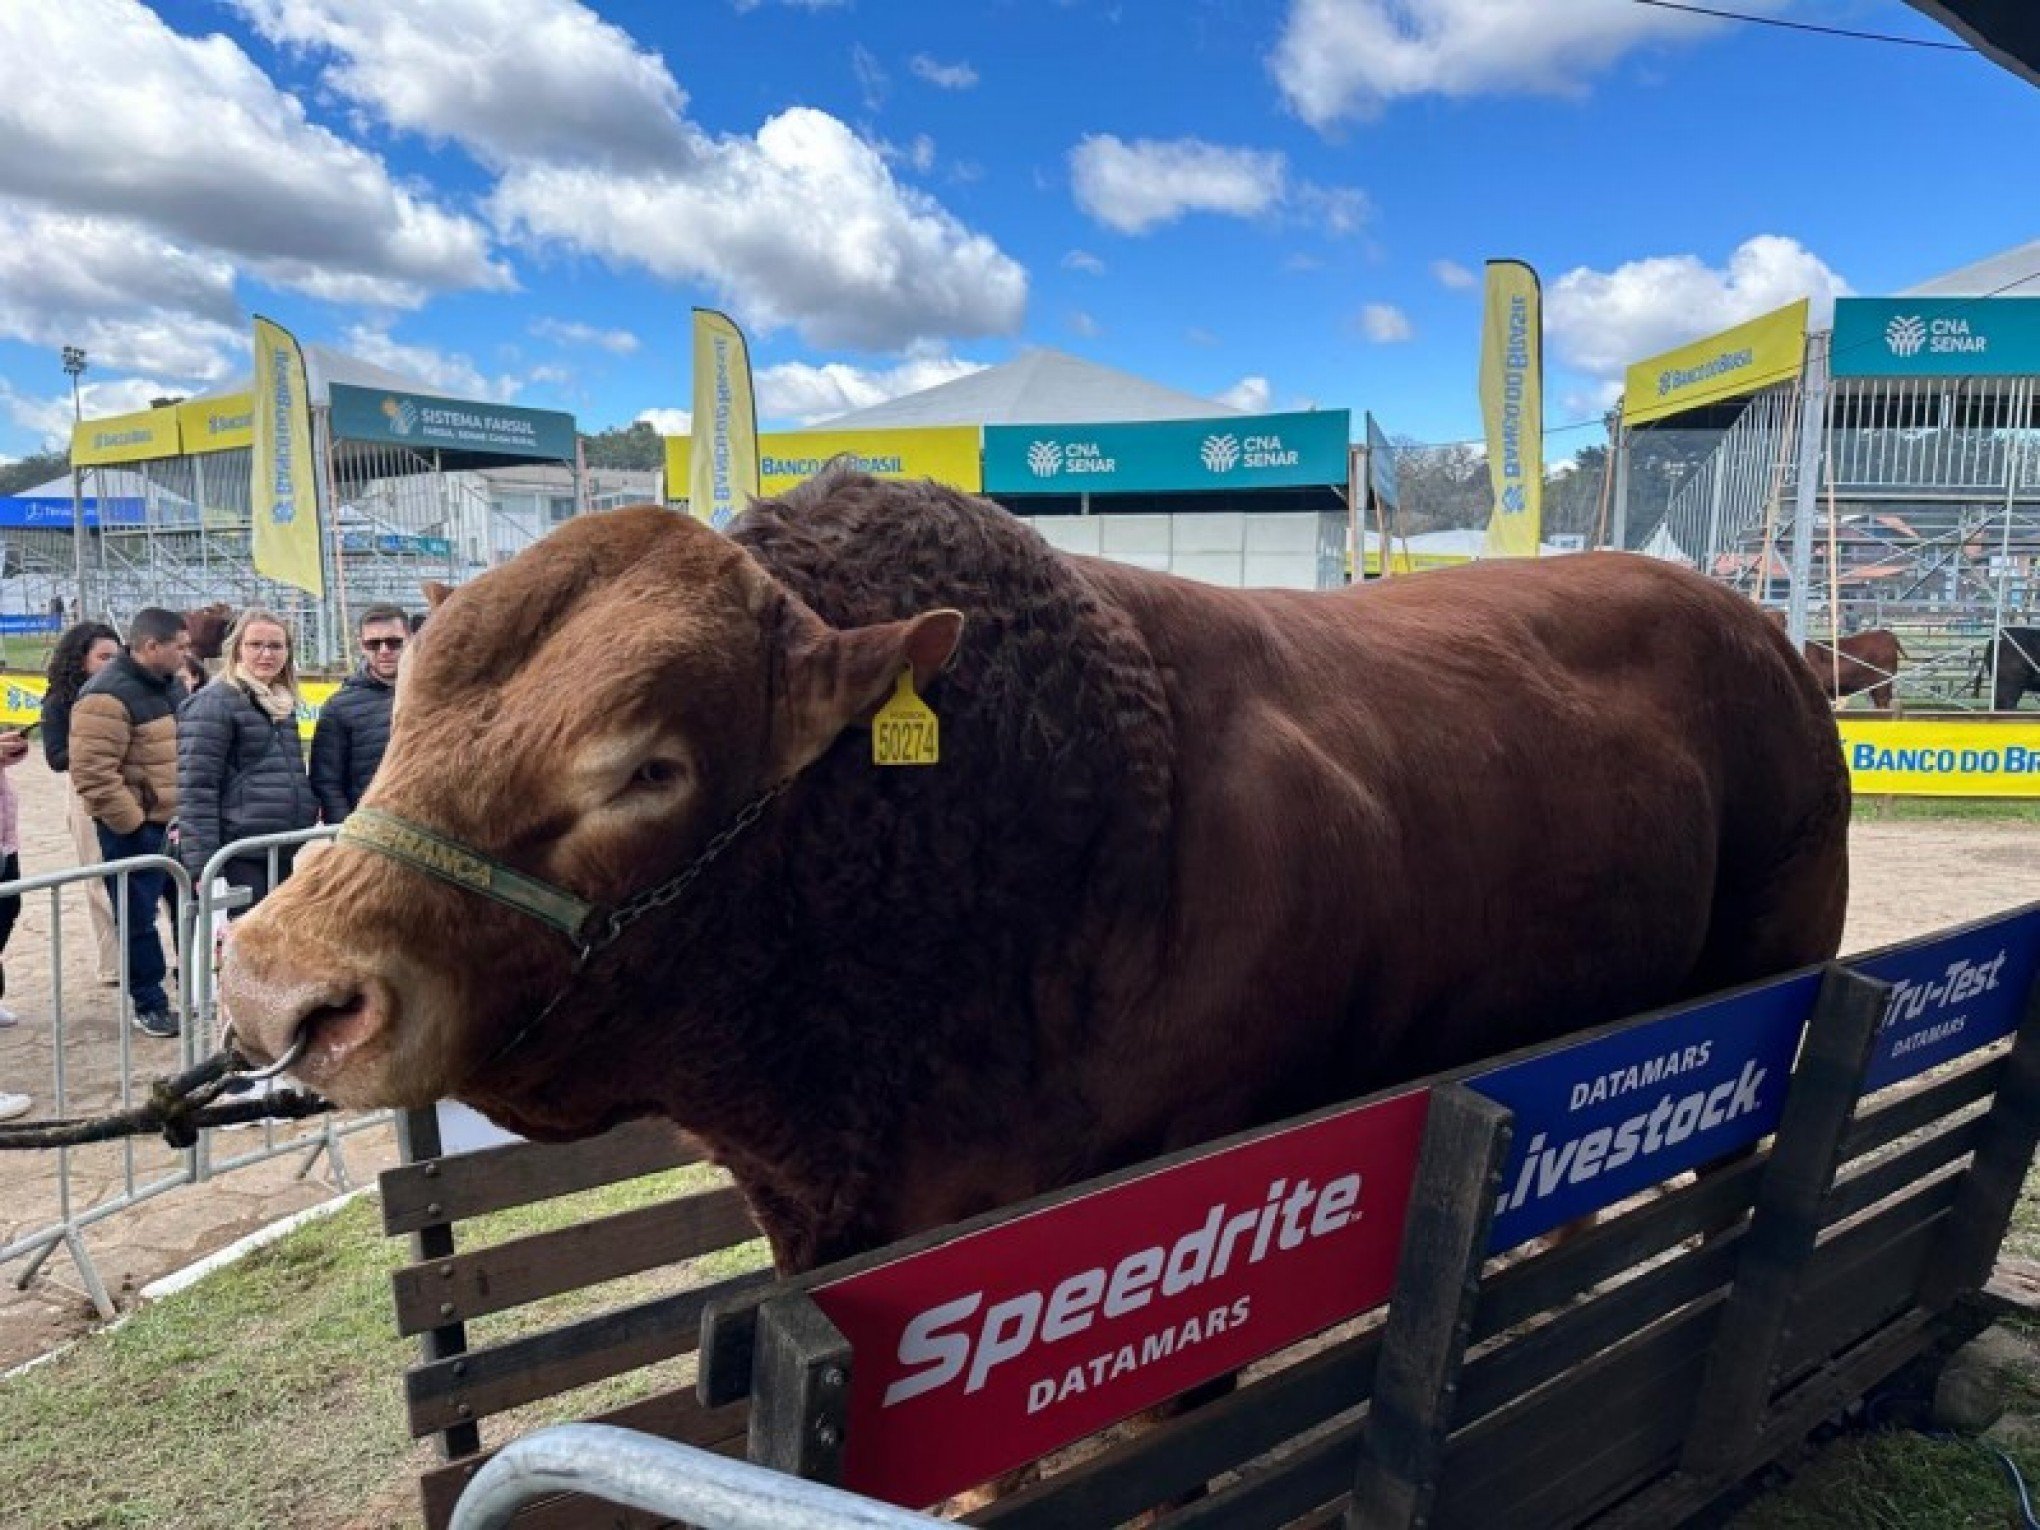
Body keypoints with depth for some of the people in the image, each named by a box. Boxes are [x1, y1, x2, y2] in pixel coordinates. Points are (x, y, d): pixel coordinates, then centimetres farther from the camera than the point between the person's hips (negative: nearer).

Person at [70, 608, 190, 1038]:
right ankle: (149, 1005, 17)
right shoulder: (108, 696, -18)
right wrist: (132, 824, -19)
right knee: (139, 918, 5)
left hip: (179, 821, 8)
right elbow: (91, 773, -22)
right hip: (135, 828, -8)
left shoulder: (171, 684, 9)